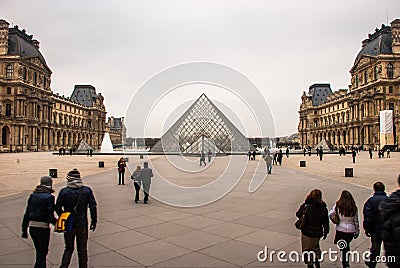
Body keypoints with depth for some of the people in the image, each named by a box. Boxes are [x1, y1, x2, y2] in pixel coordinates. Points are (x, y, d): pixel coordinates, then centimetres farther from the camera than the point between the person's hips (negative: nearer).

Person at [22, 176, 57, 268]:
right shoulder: (49, 197, -13)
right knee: (43, 251, 9)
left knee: (39, 250, 21)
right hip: (43, 227, -6)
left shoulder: (32, 195, 6)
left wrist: (24, 229, 15)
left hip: (32, 226, 6)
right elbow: (50, 216, -16)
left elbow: (27, 214, 9)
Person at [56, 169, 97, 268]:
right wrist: (94, 221, 3)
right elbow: (93, 207, -6)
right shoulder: (87, 190, -6)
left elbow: (57, 208, -5)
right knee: (82, 250, 13)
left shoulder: (64, 191, -8)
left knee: (68, 249, 18)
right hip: (82, 225, 0)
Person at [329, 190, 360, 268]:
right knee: (347, 245, 21)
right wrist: (357, 232, 16)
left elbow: (330, 215, -9)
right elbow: (356, 221, 6)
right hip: (351, 230, 2)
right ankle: (347, 261, 19)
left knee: (342, 247, 8)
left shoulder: (338, 206, -8)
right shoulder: (354, 208, -1)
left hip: (340, 229, -2)